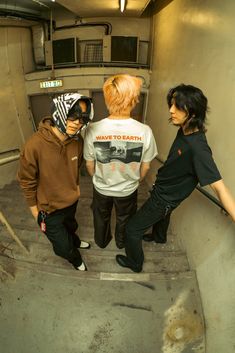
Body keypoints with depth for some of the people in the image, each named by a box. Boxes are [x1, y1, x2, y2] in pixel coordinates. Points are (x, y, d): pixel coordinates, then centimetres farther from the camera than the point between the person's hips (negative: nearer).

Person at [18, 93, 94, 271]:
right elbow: (27, 181, -18)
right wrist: (34, 209, -8)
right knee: (63, 246, 14)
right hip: (49, 208, -4)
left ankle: (74, 241, 68)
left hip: (71, 201, 5)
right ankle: (75, 259, 49)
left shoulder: (78, 140, -15)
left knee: (70, 227, 34)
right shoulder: (35, 144, -32)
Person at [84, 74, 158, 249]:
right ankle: (121, 242, 57)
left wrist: (98, 178, 11)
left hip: (101, 188, 1)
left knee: (101, 218, 30)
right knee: (125, 220, 30)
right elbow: (145, 167, -12)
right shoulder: (144, 131, -27)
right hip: (128, 189, 0)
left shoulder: (93, 129, -26)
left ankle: (102, 241, 57)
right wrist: (136, 180, 10)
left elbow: (89, 165, -11)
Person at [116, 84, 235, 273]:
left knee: (132, 229, 6)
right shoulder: (183, 130, -11)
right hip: (162, 189, 9)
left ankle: (134, 263, 33)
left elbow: (219, 187, -37)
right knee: (162, 214, 36)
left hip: (165, 198, -8)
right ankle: (159, 237, 69)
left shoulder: (198, 147, -35)